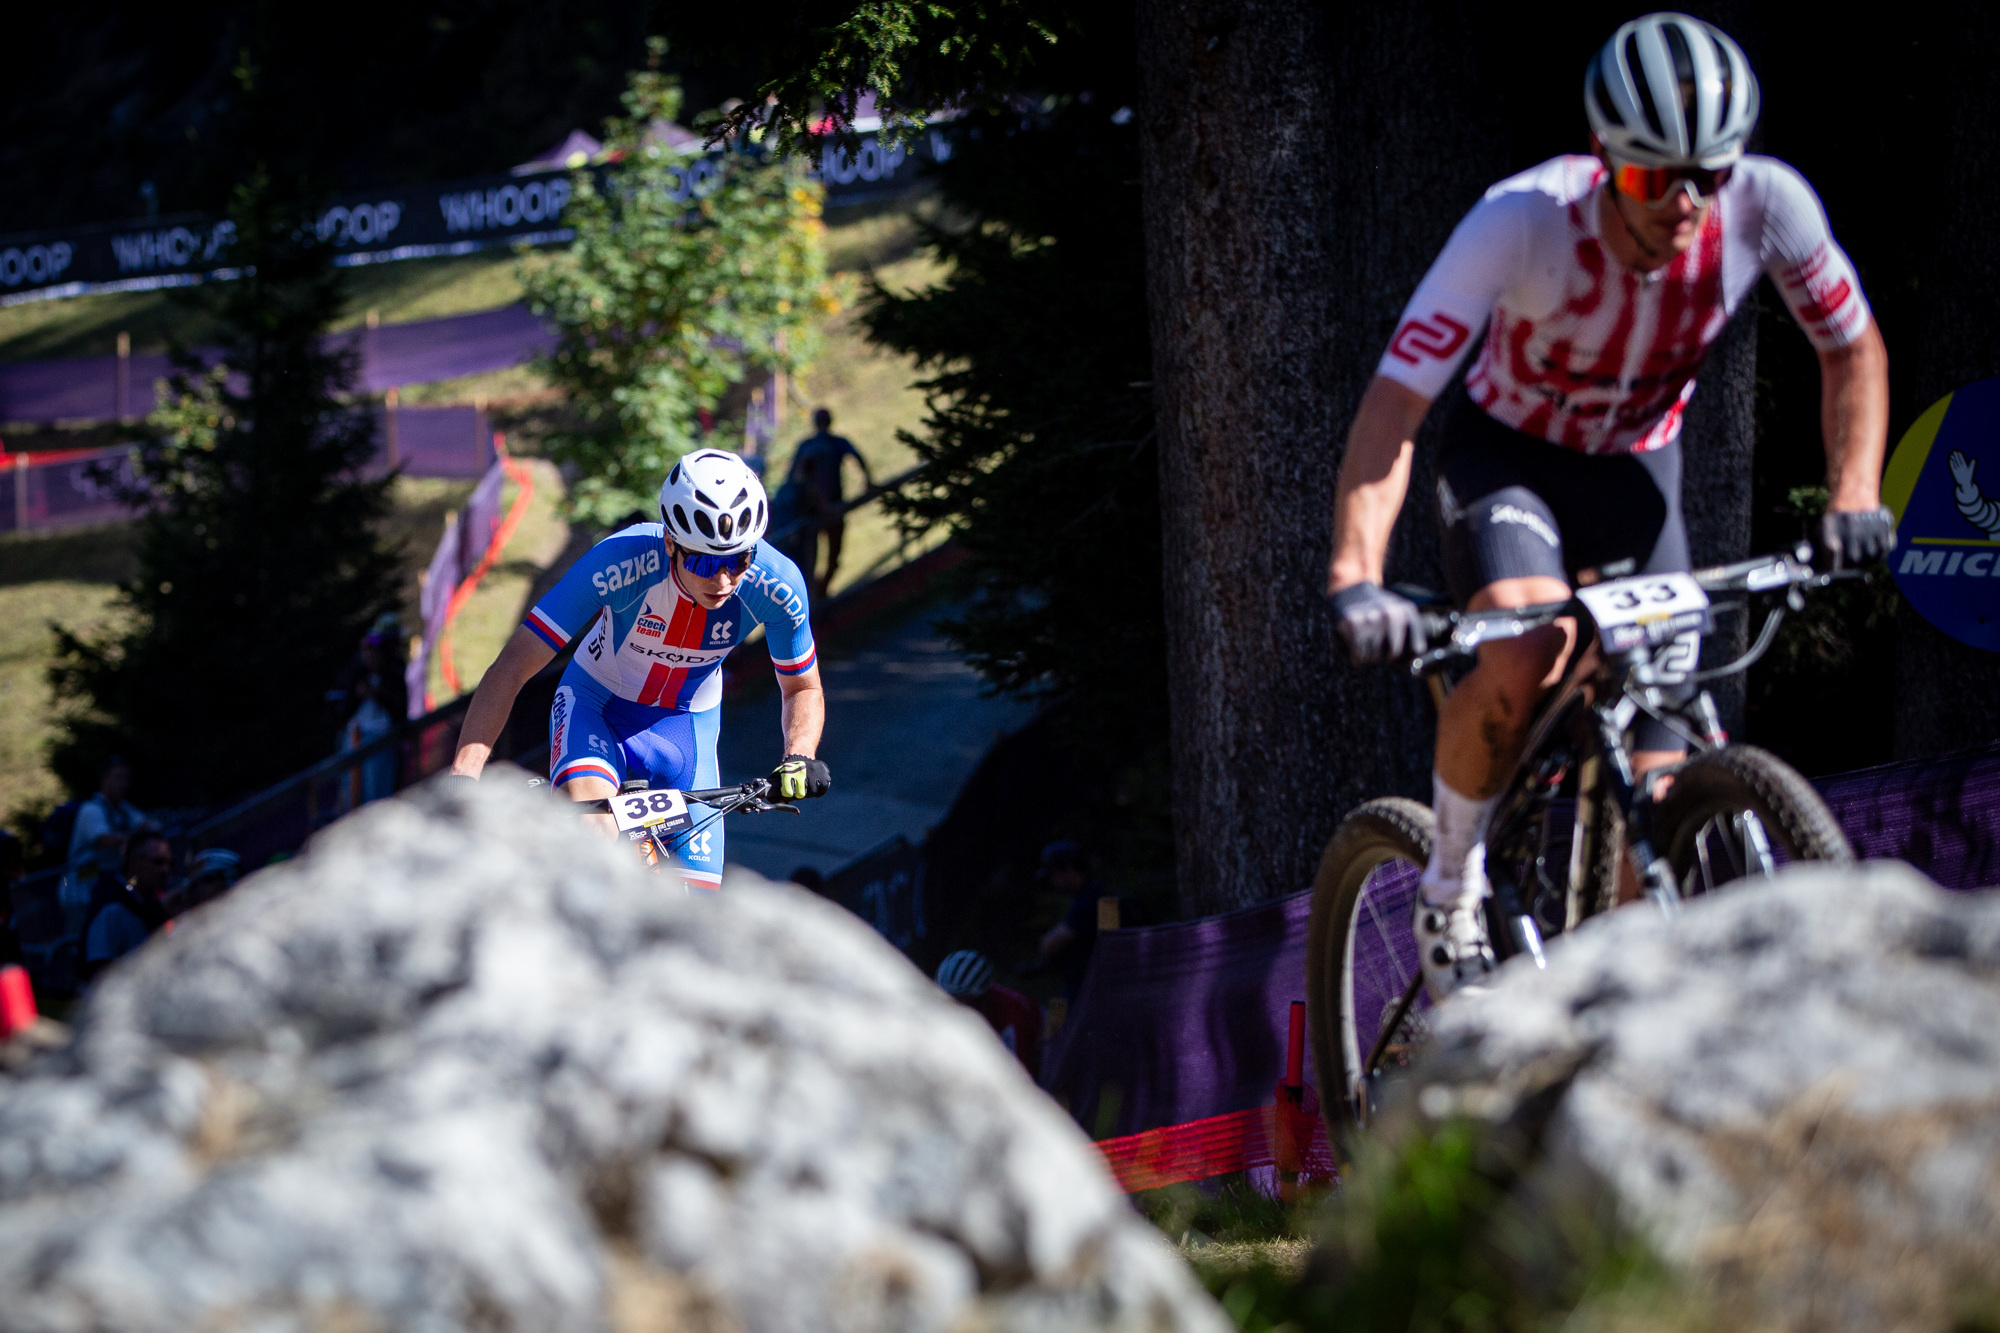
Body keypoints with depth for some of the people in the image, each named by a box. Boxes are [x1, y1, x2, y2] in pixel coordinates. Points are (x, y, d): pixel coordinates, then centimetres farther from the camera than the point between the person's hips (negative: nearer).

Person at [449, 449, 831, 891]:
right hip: (597, 705, -3)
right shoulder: (619, 562, -33)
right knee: (592, 836, -37)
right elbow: (511, 668, -30)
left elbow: (802, 689, -5)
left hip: (687, 723, 3)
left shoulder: (777, 585, -25)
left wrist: (799, 759, -27)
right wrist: (462, 777, -40)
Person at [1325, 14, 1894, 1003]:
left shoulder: (1766, 206, -26)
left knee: (1654, 787, -8)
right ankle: (1450, 886, -10)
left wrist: (1853, 498, -21)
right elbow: (1394, 402, -35)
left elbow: (1853, 349, -6)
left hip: (1635, 468, 3)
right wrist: (1355, 577, -48)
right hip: (1507, 451, -3)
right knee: (1520, 661, -34)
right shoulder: (1523, 220, -34)